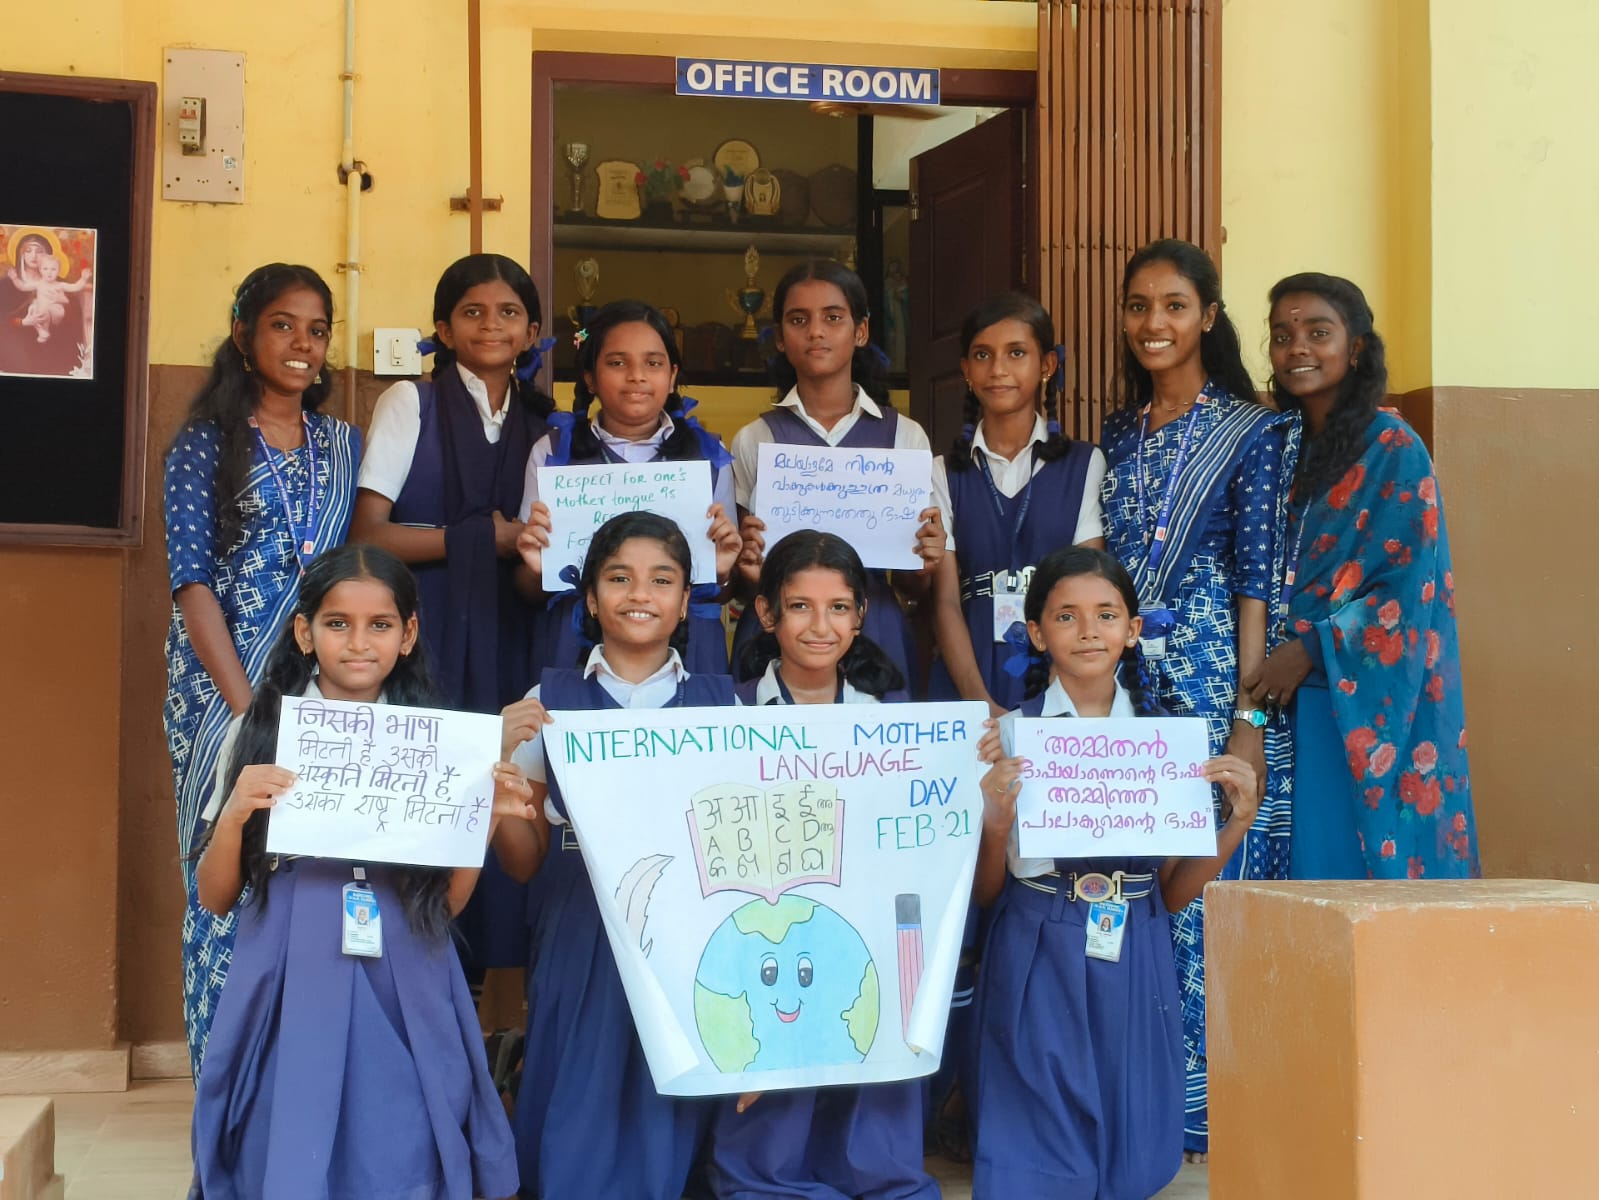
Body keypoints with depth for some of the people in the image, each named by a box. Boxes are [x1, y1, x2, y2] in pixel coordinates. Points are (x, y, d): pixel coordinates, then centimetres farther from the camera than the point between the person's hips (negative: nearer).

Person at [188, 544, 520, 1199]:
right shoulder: (261, 731, -1)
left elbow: (448, 902, 7)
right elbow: (215, 898, 2)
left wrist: (486, 821, -8)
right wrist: (235, 813, -15)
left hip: (401, 996, 1)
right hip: (291, 992, -1)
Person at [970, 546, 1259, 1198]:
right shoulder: (1011, 735, -2)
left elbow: (1172, 892, 8)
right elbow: (985, 892, 1)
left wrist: (1238, 819, -4)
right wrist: (995, 820, -18)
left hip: (1136, 962, 3)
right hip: (1039, 962, -2)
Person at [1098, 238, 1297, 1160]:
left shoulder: (1254, 431, -2)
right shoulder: (1118, 435, 14)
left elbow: (1258, 579, -7)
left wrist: (1248, 717, -13)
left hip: (1214, 684, -5)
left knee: (1207, 887, -4)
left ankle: (1212, 1111, 7)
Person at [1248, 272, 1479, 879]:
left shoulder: (1393, 449, -4)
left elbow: (1407, 585, -11)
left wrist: (1310, 651, -15)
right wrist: (1268, 660, 1)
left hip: (1365, 706, -5)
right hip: (1289, 696, 5)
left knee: (1350, 861, -7)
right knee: (1297, 867, 3)